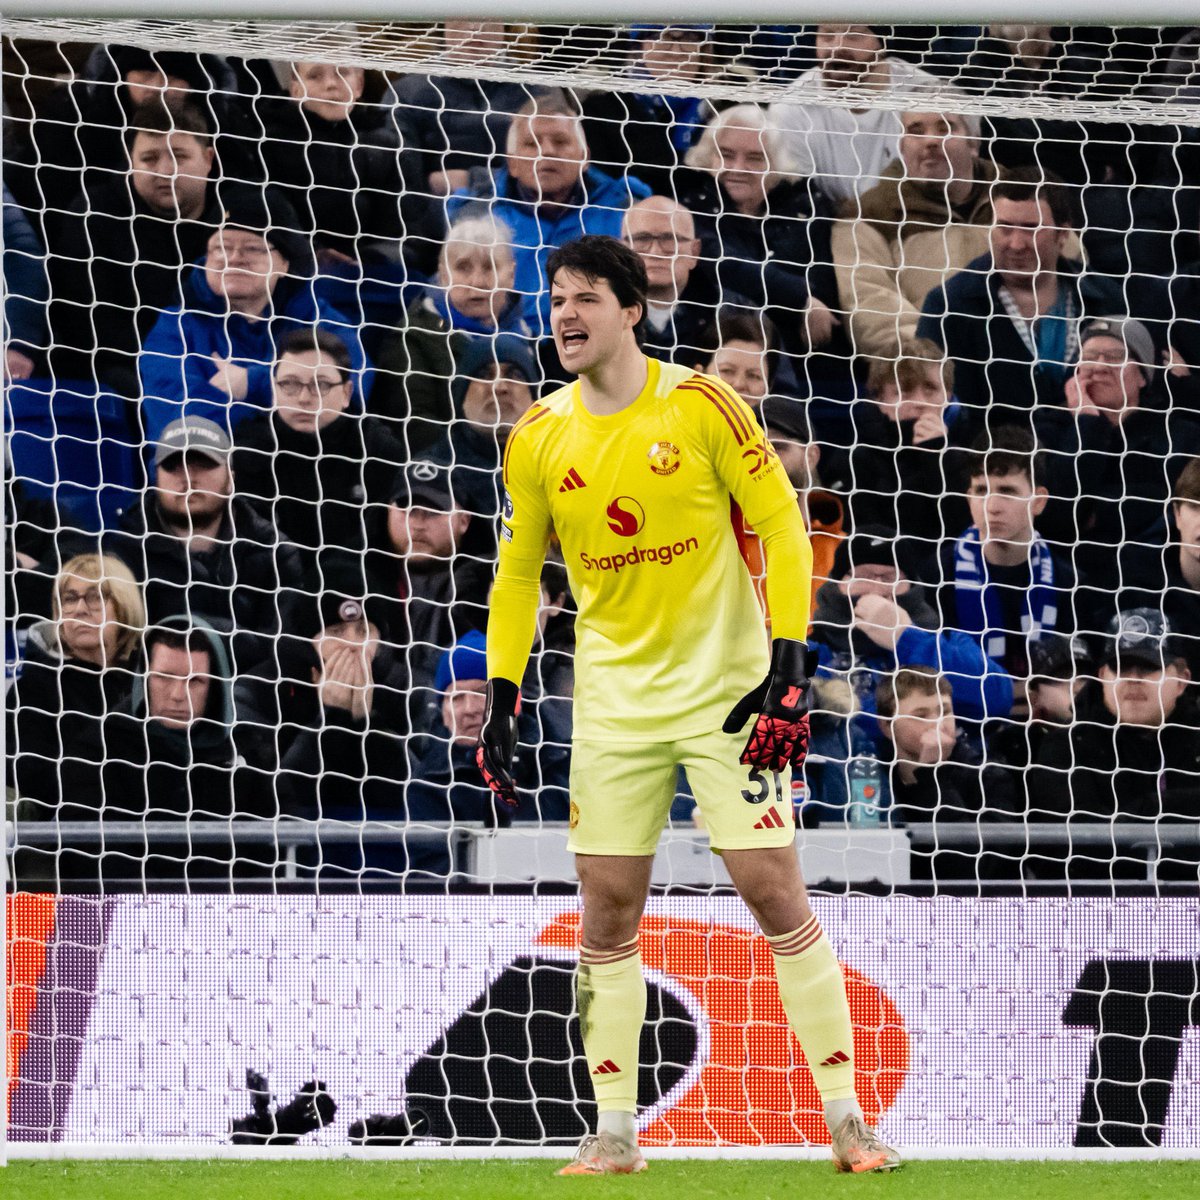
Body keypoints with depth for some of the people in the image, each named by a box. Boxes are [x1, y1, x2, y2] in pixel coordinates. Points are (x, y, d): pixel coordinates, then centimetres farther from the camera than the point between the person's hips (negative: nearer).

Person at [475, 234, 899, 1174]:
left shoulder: (701, 407, -9)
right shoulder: (540, 438, 2)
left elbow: (782, 527, -6)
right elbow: (517, 570, 13)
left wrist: (788, 669, -14)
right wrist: (501, 699, 7)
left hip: (726, 689, -4)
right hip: (614, 700, 4)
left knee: (776, 892, -8)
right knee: (607, 910, 1)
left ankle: (845, 1121, -3)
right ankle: (615, 1133, 8)